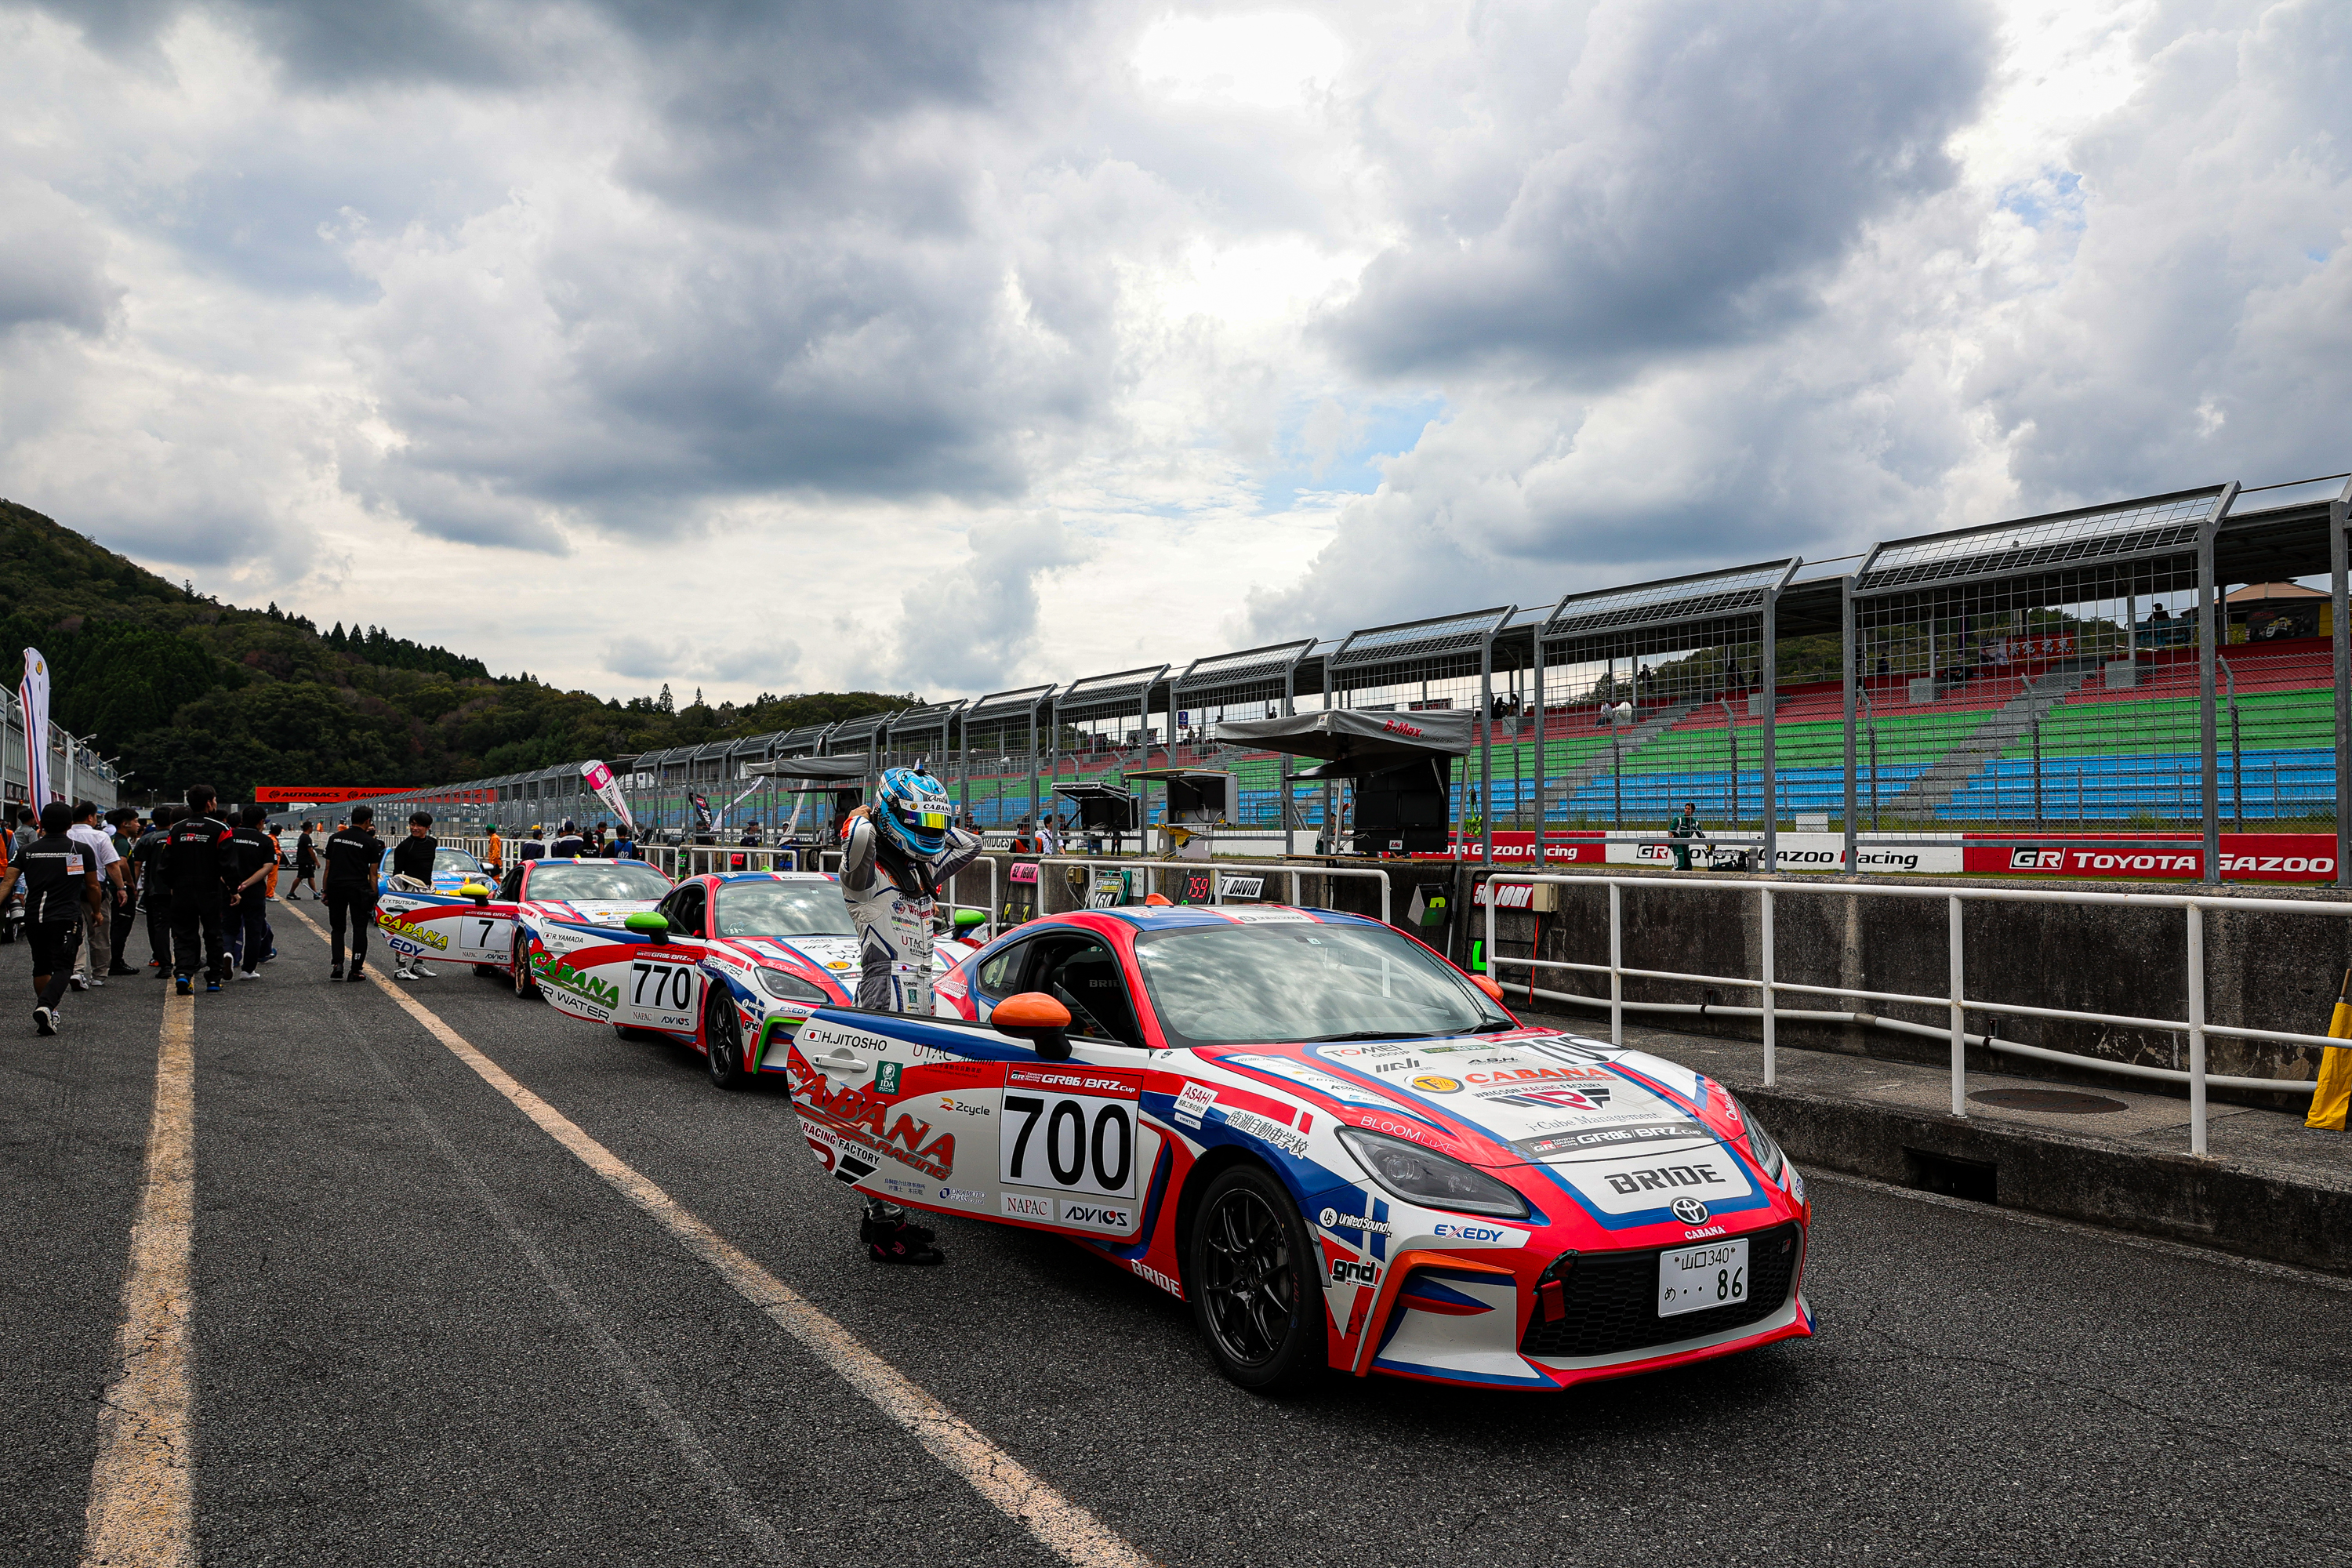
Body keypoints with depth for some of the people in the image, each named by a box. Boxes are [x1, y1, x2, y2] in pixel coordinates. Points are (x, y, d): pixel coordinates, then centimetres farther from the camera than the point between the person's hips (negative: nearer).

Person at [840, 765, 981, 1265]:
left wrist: (932, 820, 17)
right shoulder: (869, 871, -10)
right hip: (888, 1005, -9)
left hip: (920, 1006, 9)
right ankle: (886, 1230, -4)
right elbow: (858, 839, -33)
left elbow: (968, 846, 28)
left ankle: (879, 1214, 25)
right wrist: (865, 822, -10)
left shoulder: (921, 870, 15)